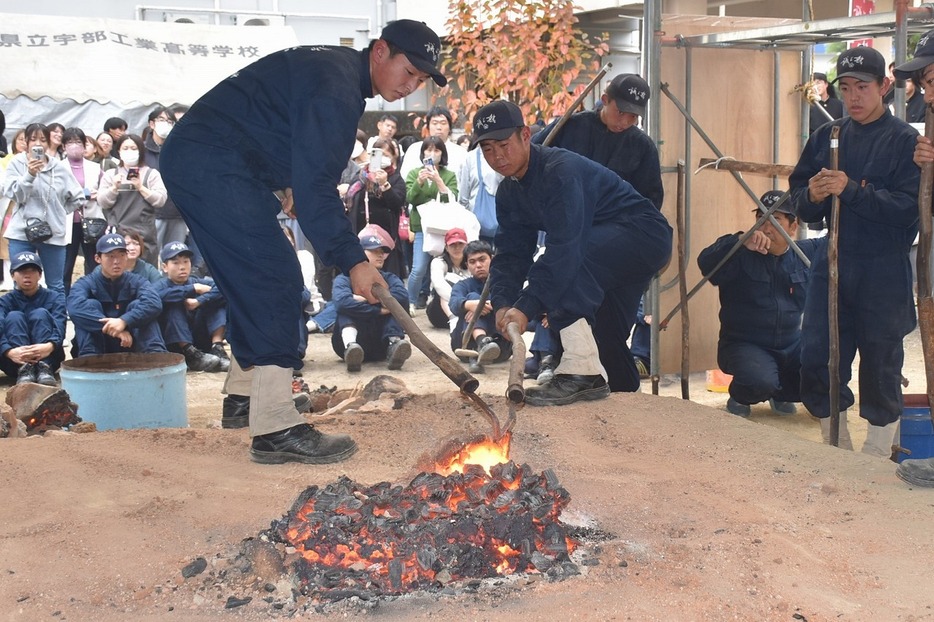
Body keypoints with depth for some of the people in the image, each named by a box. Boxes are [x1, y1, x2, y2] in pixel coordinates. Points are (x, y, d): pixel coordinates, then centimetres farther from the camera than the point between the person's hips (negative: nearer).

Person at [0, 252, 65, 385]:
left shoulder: (55, 298, 5)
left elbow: (59, 326, -15)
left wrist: (50, 346, -39)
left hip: (48, 357, 0)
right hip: (15, 362, 1)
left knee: (40, 314, -19)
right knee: (14, 316, -19)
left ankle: (44, 368, -37)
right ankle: (24, 370, -38)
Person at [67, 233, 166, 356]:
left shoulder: (136, 282, -1)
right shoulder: (86, 283, -4)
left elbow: (154, 303, -24)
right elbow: (76, 308, -28)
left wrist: (124, 321, -40)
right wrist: (113, 328, -37)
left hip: (130, 346, 1)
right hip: (99, 345, -1)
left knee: (138, 305, -19)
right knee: (91, 305, -19)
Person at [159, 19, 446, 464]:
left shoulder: (335, 67, 15)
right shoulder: (335, 87, -17)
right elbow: (315, 184, -24)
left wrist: (290, 185, 19)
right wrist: (351, 260, -26)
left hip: (193, 160, 11)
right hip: (214, 165, -11)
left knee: (252, 281, 17)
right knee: (276, 281, -15)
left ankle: (245, 394, 29)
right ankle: (275, 428, -17)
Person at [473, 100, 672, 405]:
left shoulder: (561, 170, -27)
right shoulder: (508, 193, 3)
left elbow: (564, 246, -36)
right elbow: (510, 254, -4)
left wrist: (526, 307, -40)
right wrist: (502, 303, -23)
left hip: (645, 234, -10)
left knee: (564, 263, -34)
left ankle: (582, 371, -34)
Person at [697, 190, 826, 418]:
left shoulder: (807, 253, 4)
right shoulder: (740, 254, -13)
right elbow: (706, 263, -30)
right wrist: (740, 241, -45)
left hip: (792, 345, 6)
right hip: (744, 345, -5)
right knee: (760, 381, -35)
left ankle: (781, 394, 19)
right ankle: (739, 398, 6)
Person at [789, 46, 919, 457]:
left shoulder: (904, 141, -5)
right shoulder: (826, 136, 9)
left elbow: (909, 207, -15)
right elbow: (799, 199, 9)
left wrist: (852, 190, -23)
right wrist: (812, 196, -13)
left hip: (883, 272, -4)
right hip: (832, 264, 4)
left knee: (880, 362, 4)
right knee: (815, 358, 4)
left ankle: (878, 451, 20)